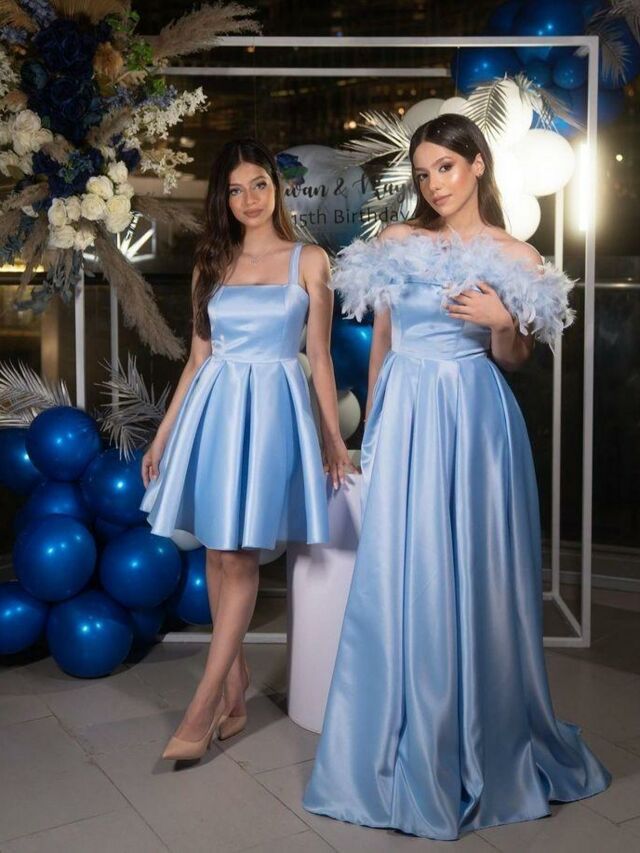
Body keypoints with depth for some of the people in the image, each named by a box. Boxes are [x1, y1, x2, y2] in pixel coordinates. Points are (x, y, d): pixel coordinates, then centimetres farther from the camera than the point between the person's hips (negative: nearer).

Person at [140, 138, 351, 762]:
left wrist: (334, 436, 0)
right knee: (218, 554, 5)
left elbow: (319, 355, 3)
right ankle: (235, 695, 17)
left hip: (272, 407, -4)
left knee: (241, 557, -5)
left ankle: (205, 705, 1)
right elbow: (198, 358, 13)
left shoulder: (308, 261, 3)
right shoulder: (211, 265, 13)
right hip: (214, 405, 4)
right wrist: (164, 433, 10)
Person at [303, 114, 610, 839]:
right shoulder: (395, 243, 7)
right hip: (407, 416, 1)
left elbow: (511, 361, 11)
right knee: (403, 578, 2)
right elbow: (379, 346, 13)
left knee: (479, 575, 3)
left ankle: (488, 746, 23)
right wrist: (372, 428, 13)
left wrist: (503, 322, -9)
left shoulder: (514, 257, 4)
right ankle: (410, 756, 18)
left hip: (479, 419, -1)